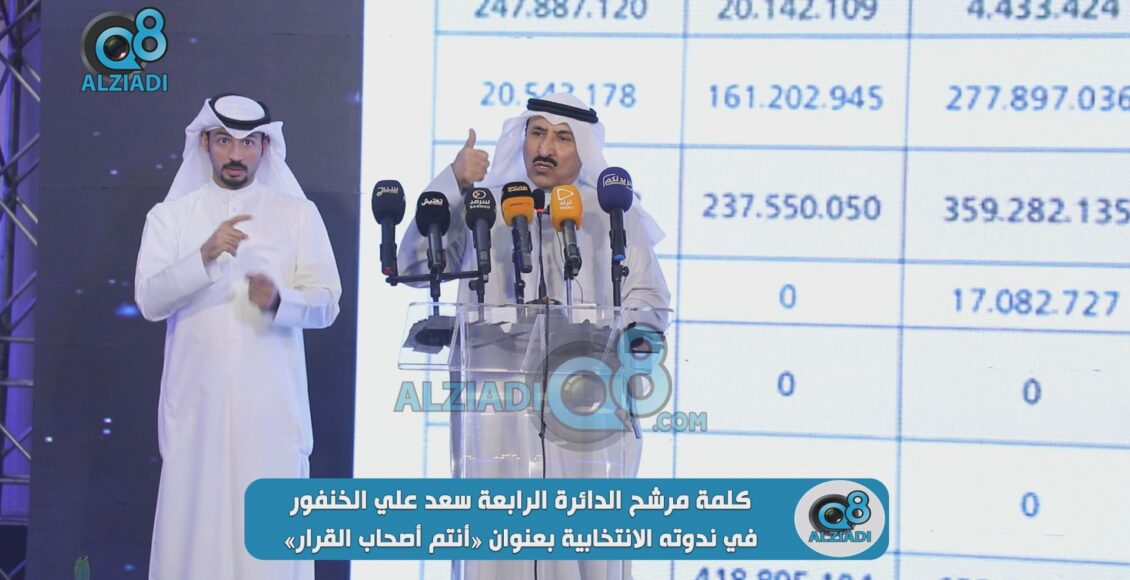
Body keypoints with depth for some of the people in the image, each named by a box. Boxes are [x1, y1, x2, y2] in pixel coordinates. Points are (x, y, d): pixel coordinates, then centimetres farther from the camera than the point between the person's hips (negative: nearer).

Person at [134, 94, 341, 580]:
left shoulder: (298, 214, 10)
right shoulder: (170, 216, 10)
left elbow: (326, 303, 4)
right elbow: (150, 301, -3)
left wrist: (279, 301, -17)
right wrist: (206, 256, -18)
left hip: (271, 406, 0)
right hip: (196, 403, 0)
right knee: (194, 522, -3)